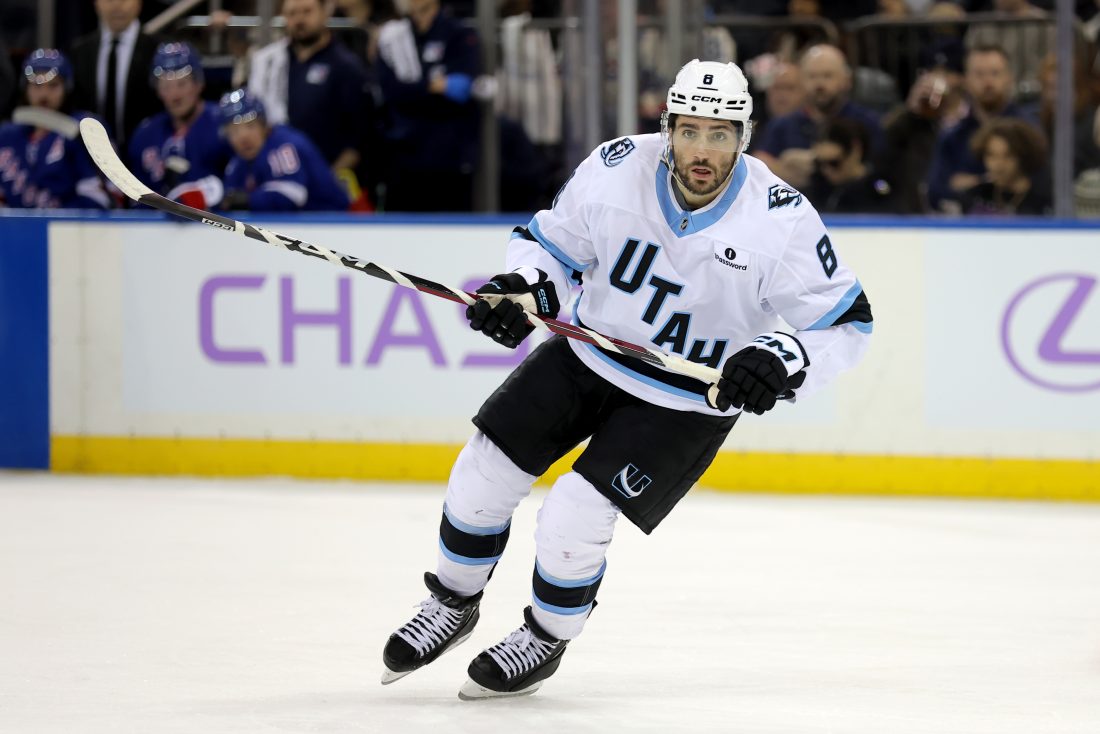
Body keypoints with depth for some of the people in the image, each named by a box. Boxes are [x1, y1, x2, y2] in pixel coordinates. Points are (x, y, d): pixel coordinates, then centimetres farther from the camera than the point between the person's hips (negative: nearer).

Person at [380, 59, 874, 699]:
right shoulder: (617, 168, -17)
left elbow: (846, 323, -17)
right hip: (591, 354, 4)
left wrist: (781, 360, -35)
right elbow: (552, 243, 0)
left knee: (575, 517, -14)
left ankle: (547, 638, 15)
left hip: (688, 400, -4)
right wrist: (520, 288, -20)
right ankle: (454, 604, 27)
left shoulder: (782, 220, -24)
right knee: (485, 472, 0)